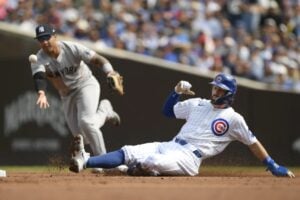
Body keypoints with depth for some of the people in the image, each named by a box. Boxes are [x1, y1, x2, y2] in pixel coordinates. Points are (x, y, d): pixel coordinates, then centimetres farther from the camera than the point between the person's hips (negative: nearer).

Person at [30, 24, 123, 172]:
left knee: (86, 122, -26)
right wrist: (41, 94, -59)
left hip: (86, 84, -4)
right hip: (66, 95, 4)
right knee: (79, 133, 5)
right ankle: (104, 110, 32)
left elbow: (97, 59, -27)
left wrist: (110, 73, -47)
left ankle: (102, 159, -9)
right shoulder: (39, 59, -18)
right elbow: (39, 77, -37)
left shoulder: (72, 48, -23)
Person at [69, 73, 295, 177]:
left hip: (189, 157, -3)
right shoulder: (198, 104, 19)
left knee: (151, 162, -32)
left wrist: (273, 166, 3)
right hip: (169, 147, 3)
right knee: (128, 152, -18)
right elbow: (168, 111, 27)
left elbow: (253, 142, 6)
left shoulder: (233, 118, 3)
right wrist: (177, 91, 8)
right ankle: (85, 162, -31)